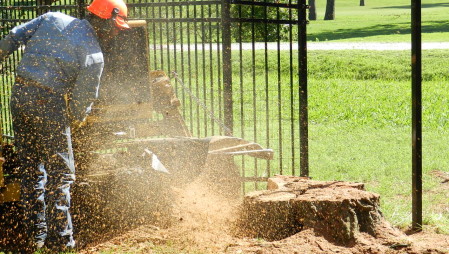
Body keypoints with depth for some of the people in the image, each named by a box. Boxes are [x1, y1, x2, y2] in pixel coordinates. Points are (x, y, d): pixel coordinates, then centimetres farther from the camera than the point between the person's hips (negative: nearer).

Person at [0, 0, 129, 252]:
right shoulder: (94, 55, -8)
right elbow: (83, 99, -5)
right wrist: (75, 120, 14)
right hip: (49, 105, -7)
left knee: (32, 168, 16)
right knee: (61, 173, 4)